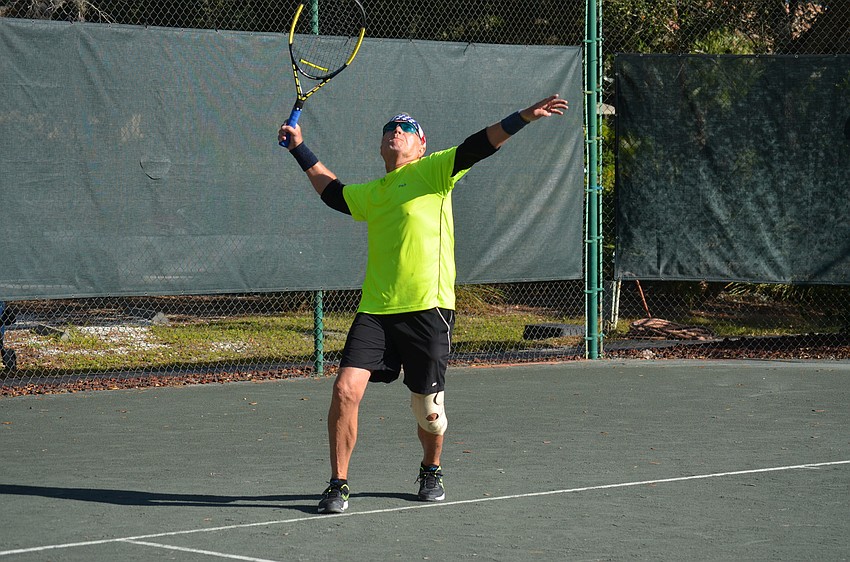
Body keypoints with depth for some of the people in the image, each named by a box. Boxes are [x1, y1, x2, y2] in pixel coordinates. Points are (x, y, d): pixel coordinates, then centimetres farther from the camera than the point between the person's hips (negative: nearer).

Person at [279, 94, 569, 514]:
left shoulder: (432, 172, 4)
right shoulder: (371, 193, 20)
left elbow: (478, 147, -9)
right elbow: (331, 190, 40)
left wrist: (525, 117, -21)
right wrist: (299, 148, 43)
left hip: (426, 310, -4)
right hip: (375, 311, 4)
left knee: (428, 409, 4)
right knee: (345, 390, -11)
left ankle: (431, 471, 33)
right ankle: (338, 484, 2)